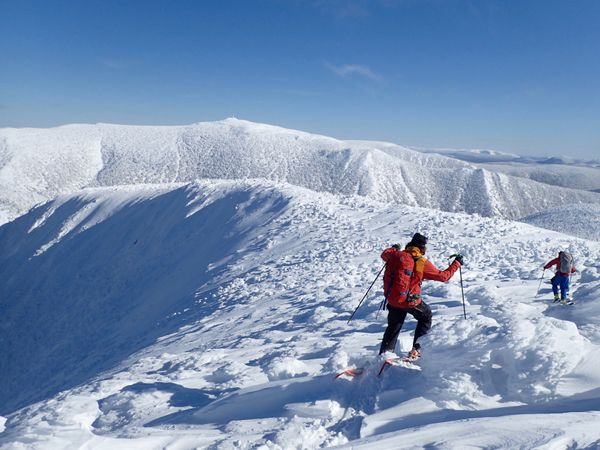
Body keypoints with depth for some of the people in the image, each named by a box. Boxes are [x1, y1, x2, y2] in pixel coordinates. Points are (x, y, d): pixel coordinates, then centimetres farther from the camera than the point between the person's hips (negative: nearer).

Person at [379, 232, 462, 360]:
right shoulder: (423, 263, -10)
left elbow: (384, 255, 23)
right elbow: (444, 276, -1)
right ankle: (416, 349, 22)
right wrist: (457, 263, 13)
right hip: (411, 301, -3)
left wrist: (393, 249, 44)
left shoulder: (397, 255, -1)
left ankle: (384, 353, 12)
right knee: (426, 317, 25)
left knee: (393, 327, 20)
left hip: (392, 299, 4)